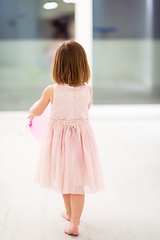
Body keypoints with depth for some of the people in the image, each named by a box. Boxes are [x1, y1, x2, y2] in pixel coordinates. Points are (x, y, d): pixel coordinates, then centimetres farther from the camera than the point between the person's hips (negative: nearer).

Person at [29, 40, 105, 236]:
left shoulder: (51, 91, -16)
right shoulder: (88, 90, -12)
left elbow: (37, 111, 1)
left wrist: (32, 109, 24)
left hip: (59, 137, 0)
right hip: (81, 137, 0)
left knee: (63, 177, 21)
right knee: (78, 182, 8)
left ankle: (69, 212, 40)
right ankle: (74, 221, 8)